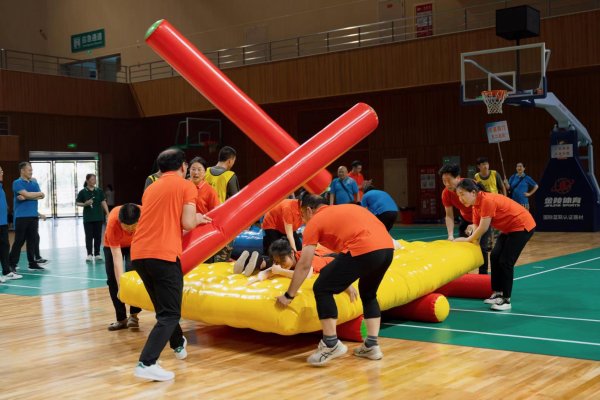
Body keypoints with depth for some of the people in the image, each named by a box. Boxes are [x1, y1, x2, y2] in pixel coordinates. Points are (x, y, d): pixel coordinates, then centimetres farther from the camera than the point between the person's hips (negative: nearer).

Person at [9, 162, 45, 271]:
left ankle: (32, 263, 14)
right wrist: (39, 193, -2)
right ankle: (11, 264, 3)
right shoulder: (17, 183, -4)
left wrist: (26, 197, -12)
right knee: (19, 241, -4)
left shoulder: (35, 183, 14)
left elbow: (41, 197, 1)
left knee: (33, 240, 7)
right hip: (21, 216, -6)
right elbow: (27, 194, -18)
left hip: (33, 216, 6)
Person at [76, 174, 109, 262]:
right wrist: (85, 204, -18)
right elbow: (77, 202, 1)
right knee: (89, 236, 0)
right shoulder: (83, 192, -2)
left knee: (98, 236, 6)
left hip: (99, 217, 2)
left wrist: (107, 213, -5)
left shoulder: (99, 191, 4)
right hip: (88, 218, -2)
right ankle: (89, 254, 6)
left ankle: (97, 254, 15)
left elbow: (103, 202, 3)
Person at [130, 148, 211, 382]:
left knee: (163, 307, 25)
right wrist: (198, 219, 17)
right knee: (170, 314, -3)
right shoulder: (186, 186, 4)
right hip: (163, 254, -7)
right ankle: (146, 364, -17)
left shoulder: (151, 188, 23)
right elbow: (187, 224, -6)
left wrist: (194, 220, 35)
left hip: (138, 253, 7)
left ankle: (179, 345, 44)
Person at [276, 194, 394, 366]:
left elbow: (304, 265, 8)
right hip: (387, 246, 8)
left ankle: (331, 344, 9)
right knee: (368, 294, 29)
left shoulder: (314, 222, 13)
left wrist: (289, 295, 16)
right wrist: (346, 280, 50)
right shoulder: (344, 209, 33)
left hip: (363, 249, -8)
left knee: (322, 289, 6)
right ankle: (372, 345, 27)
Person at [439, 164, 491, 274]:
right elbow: (449, 215, -14)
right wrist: (450, 235, -27)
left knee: (482, 247, -12)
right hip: (466, 219, 4)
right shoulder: (446, 193, -20)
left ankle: (483, 275, -1)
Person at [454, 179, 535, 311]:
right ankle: (497, 294, 15)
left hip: (522, 226, -9)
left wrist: (467, 240, -12)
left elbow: (483, 228, -25)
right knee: (494, 257, 6)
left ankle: (506, 300, -2)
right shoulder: (476, 205, 1)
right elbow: (476, 229, 0)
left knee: (505, 261, -10)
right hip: (508, 228, 9)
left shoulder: (487, 200, -28)